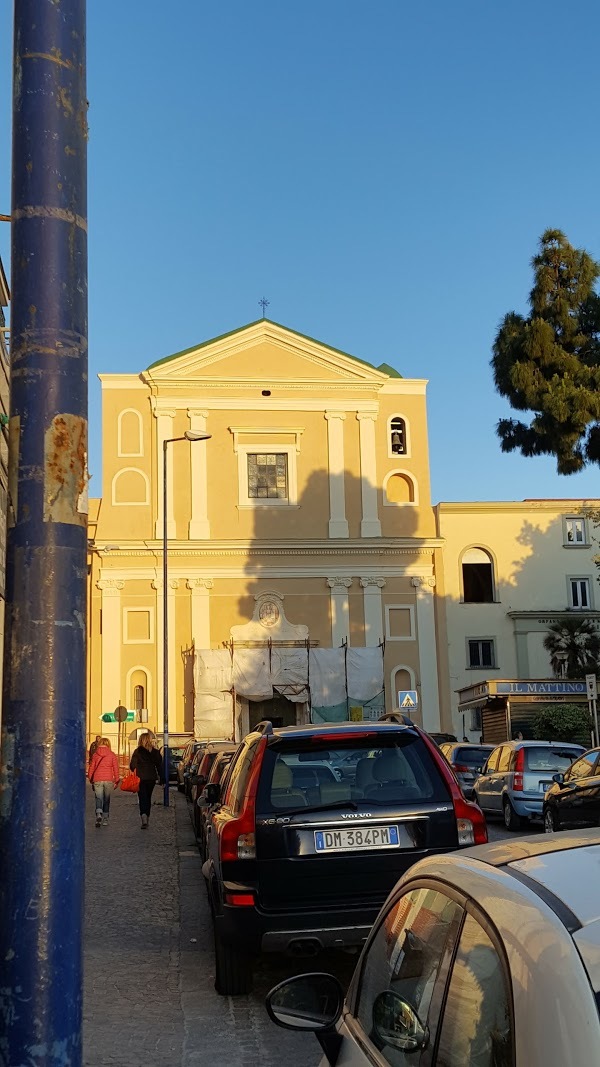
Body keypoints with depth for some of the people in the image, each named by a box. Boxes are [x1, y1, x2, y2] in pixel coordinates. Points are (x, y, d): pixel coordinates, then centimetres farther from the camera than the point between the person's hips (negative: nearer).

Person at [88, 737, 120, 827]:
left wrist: (91, 780, 20)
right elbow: (116, 769, 1)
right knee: (107, 800, 12)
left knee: (98, 799, 4)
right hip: (109, 779, 0)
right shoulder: (112, 755, 2)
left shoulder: (95, 755, 5)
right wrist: (116, 781, 9)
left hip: (97, 780, 0)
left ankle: (99, 814, -22)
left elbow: (91, 768, 9)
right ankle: (105, 819, 14)